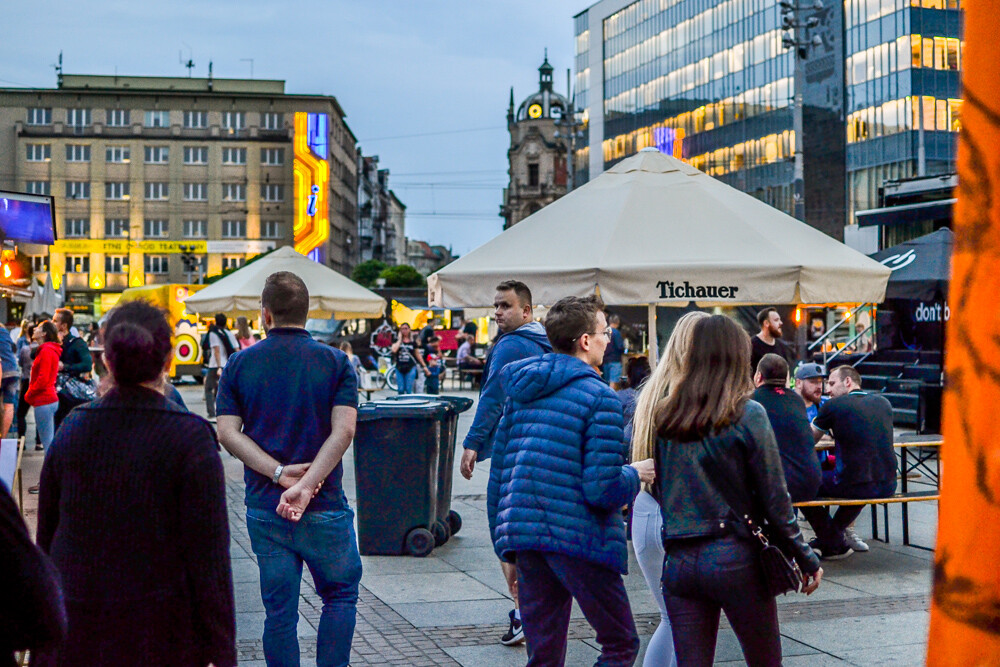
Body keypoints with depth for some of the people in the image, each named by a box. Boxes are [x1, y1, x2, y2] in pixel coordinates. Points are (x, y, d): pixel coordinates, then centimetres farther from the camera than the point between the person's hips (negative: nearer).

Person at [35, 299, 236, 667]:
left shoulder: (72, 429, -1)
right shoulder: (189, 438, -14)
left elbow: (46, 540, 7)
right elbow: (208, 557, -14)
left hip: (78, 637, 4)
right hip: (160, 636, -4)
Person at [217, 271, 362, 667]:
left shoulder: (239, 364, 2)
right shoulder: (335, 362, -2)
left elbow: (227, 433, -6)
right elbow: (343, 431, -14)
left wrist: (280, 474, -12)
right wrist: (305, 485, -18)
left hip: (264, 508, 2)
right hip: (325, 508, -2)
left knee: (279, 612, 9)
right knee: (340, 595, 16)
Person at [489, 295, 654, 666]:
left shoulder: (521, 392, 13)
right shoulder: (598, 397, -9)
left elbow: (499, 470, 14)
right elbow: (603, 490, -16)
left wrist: (506, 543, 21)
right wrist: (635, 474, 5)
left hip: (523, 536, 7)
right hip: (579, 538, -7)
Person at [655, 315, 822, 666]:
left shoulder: (665, 416, 4)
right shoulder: (747, 415, -7)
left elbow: (658, 491, 9)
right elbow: (774, 501, -6)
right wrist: (807, 558, 4)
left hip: (678, 560, 4)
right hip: (735, 558, -3)